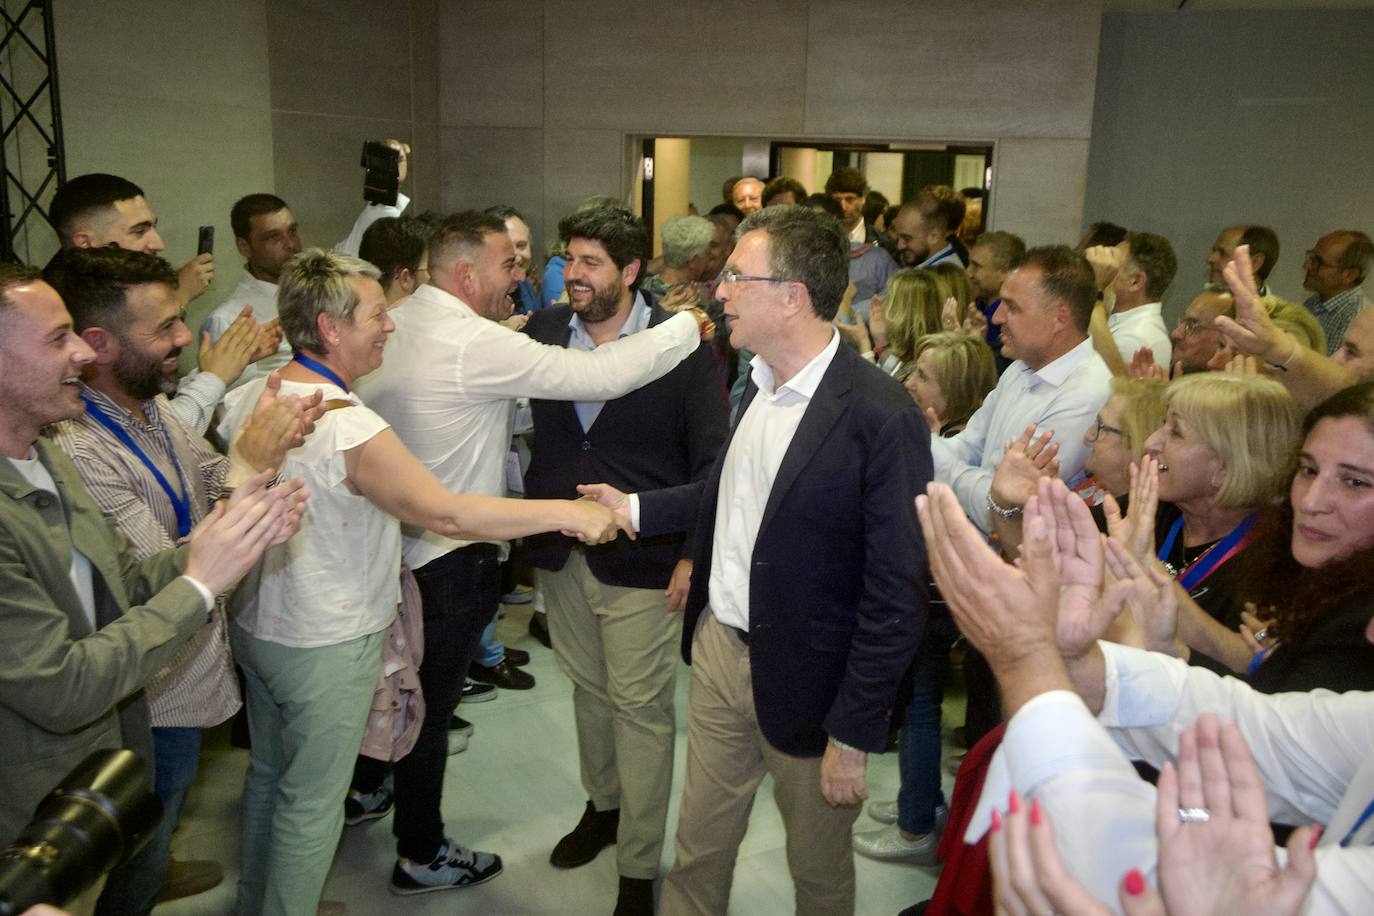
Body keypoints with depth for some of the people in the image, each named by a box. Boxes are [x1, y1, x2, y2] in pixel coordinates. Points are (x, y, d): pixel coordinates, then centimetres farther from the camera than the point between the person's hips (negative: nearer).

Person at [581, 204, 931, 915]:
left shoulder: (881, 417, -23)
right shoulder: (759, 382, 1)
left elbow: (896, 597, -20)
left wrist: (855, 734, -17)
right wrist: (635, 509, 10)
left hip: (806, 682, -6)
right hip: (718, 646, 6)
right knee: (698, 846, 23)